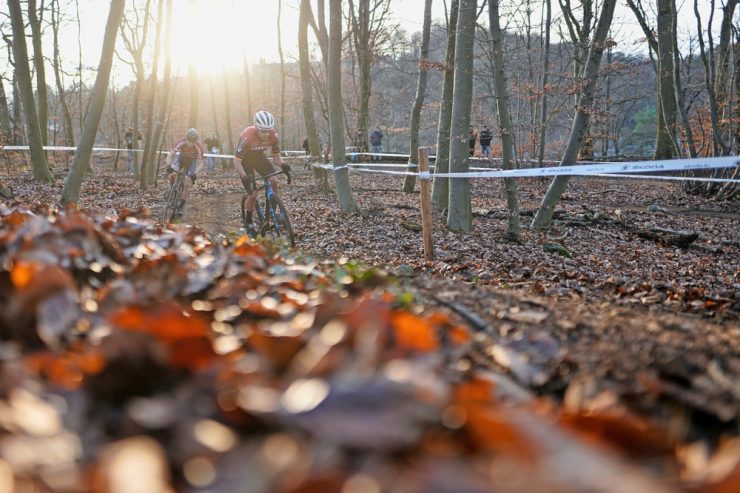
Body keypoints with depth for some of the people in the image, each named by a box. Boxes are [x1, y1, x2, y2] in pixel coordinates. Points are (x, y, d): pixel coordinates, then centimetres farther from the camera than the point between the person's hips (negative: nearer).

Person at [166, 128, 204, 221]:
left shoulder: (198, 147, -33)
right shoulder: (181, 142, -31)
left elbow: (200, 164, -30)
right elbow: (170, 154, -32)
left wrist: (195, 173, -49)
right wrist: (168, 165, -51)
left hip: (192, 161, -1)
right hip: (181, 158, 1)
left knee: (187, 184, -12)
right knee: (172, 175, -25)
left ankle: (181, 206, -1)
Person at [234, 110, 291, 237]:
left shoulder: (272, 135, -24)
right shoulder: (247, 136, -36)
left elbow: (276, 156, -12)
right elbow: (236, 161, -31)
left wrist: (282, 165, -34)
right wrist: (244, 177, -46)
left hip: (259, 157, 4)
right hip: (245, 160, -4)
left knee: (273, 181, -21)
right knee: (253, 194, -12)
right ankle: (248, 224, 10)